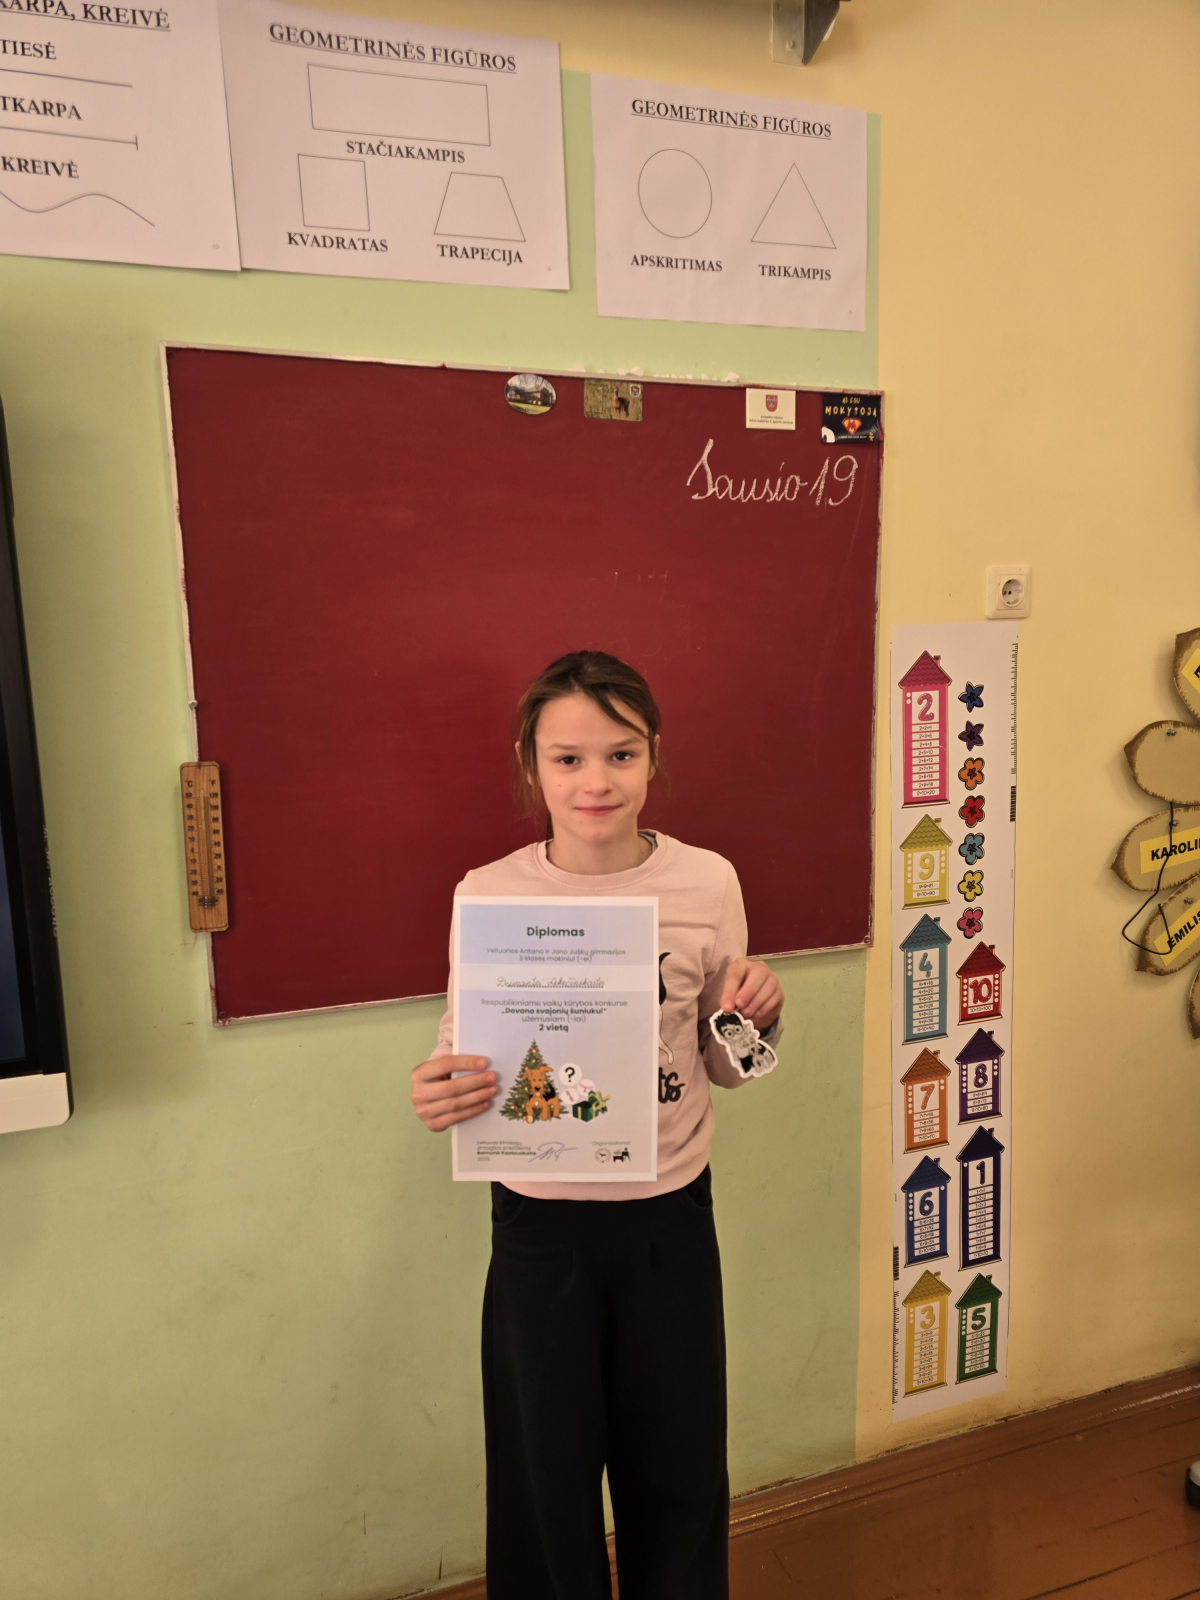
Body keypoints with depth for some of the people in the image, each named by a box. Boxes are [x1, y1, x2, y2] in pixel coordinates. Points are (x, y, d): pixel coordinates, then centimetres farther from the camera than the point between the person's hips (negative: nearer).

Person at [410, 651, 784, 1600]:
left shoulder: (707, 882, -8)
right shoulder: (487, 895, -12)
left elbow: (724, 1068, 3)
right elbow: (461, 1056, -2)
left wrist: (761, 1017, -17)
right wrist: (440, 1097, -24)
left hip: (671, 1218, 1)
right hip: (539, 1225, -1)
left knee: (679, 1474, 21)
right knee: (546, 1476, 19)